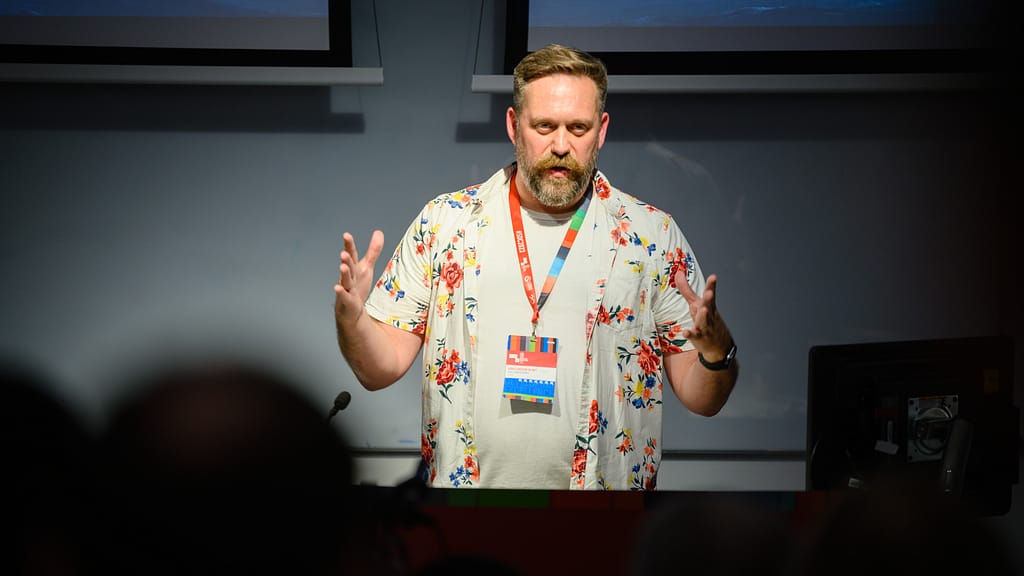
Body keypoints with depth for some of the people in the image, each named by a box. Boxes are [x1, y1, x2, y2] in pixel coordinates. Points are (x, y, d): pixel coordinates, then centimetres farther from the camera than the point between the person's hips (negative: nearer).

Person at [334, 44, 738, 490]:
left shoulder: (652, 236, -1)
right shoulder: (445, 222, 1)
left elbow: (701, 399, -1)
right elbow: (383, 368, 1)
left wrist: (714, 348, -22)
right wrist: (351, 319, -19)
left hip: (601, 485, 0)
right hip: (465, 481, 0)